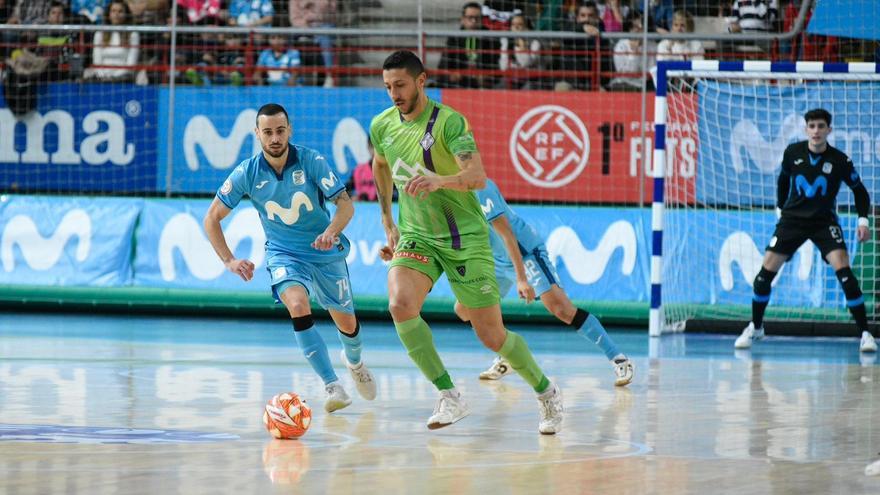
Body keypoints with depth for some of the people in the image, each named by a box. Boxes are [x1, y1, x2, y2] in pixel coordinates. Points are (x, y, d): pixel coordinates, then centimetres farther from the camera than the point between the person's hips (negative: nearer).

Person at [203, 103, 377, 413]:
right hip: (283, 253, -1)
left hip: (325, 252, 1)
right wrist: (229, 261, -15)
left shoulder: (311, 161, -17)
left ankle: (354, 361, 48)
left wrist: (331, 231, -37)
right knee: (298, 306, -30)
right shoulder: (247, 174, -13)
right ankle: (332, 386, -26)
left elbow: (345, 203, -17)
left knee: (346, 322, 10)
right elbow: (212, 218, -5)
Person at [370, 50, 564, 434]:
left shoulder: (449, 122, -16)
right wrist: (387, 221, 23)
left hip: (465, 238, -4)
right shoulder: (382, 125, 2)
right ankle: (449, 397, -14)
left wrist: (439, 180, -50)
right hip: (416, 237, 4)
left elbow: (477, 176, -30)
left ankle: (546, 392, 26)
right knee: (400, 305, -25)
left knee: (491, 335, -1)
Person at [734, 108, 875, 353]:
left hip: (824, 222, -2)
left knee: (844, 272, -21)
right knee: (765, 273, -5)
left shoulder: (840, 161, -12)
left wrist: (863, 220, -11)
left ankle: (865, 333, -14)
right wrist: (781, 207, 18)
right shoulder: (793, 152, -6)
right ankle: (755, 327, 17)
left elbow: (859, 191, 1)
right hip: (793, 218, 2)